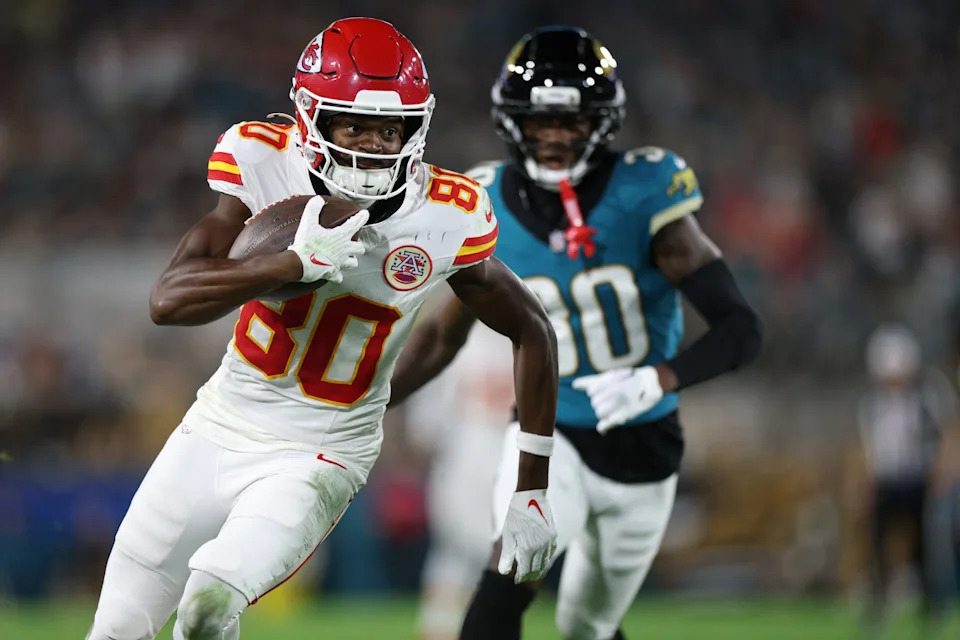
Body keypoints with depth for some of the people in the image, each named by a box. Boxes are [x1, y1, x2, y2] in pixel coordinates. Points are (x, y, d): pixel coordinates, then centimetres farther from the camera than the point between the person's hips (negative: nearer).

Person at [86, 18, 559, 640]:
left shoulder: (449, 218, -16)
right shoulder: (262, 162, -15)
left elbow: (533, 334, 0)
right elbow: (168, 300, -24)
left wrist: (533, 488, -1)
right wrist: (302, 261, -35)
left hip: (321, 456, -2)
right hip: (223, 425, 2)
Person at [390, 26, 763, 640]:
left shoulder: (644, 196, -18)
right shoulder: (490, 209, -9)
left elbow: (741, 328, -19)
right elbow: (444, 335, 7)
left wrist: (662, 378, -36)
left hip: (642, 448, 0)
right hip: (550, 435, 1)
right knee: (509, 580, -26)